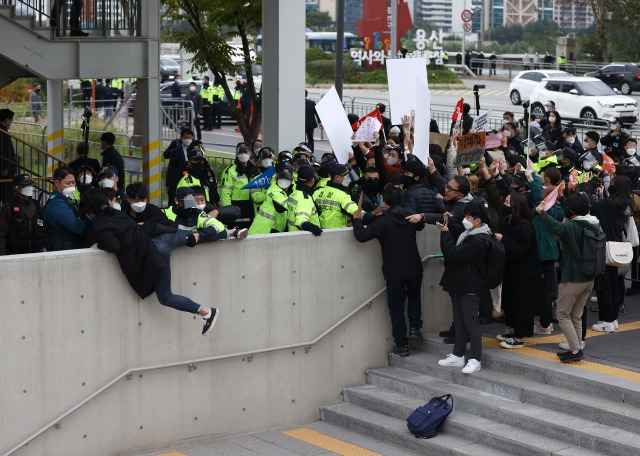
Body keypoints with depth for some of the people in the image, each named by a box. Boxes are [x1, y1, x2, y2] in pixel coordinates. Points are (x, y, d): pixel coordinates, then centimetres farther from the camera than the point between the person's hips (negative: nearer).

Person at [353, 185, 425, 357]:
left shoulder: (382, 222, -15)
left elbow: (362, 235, -20)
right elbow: (421, 225, 23)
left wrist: (357, 220, -2)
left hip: (394, 273, -3)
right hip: (414, 269, 3)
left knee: (396, 309, 7)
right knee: (414, 297, 30)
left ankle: (402, 345, 9)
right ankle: (415, 328, 15)